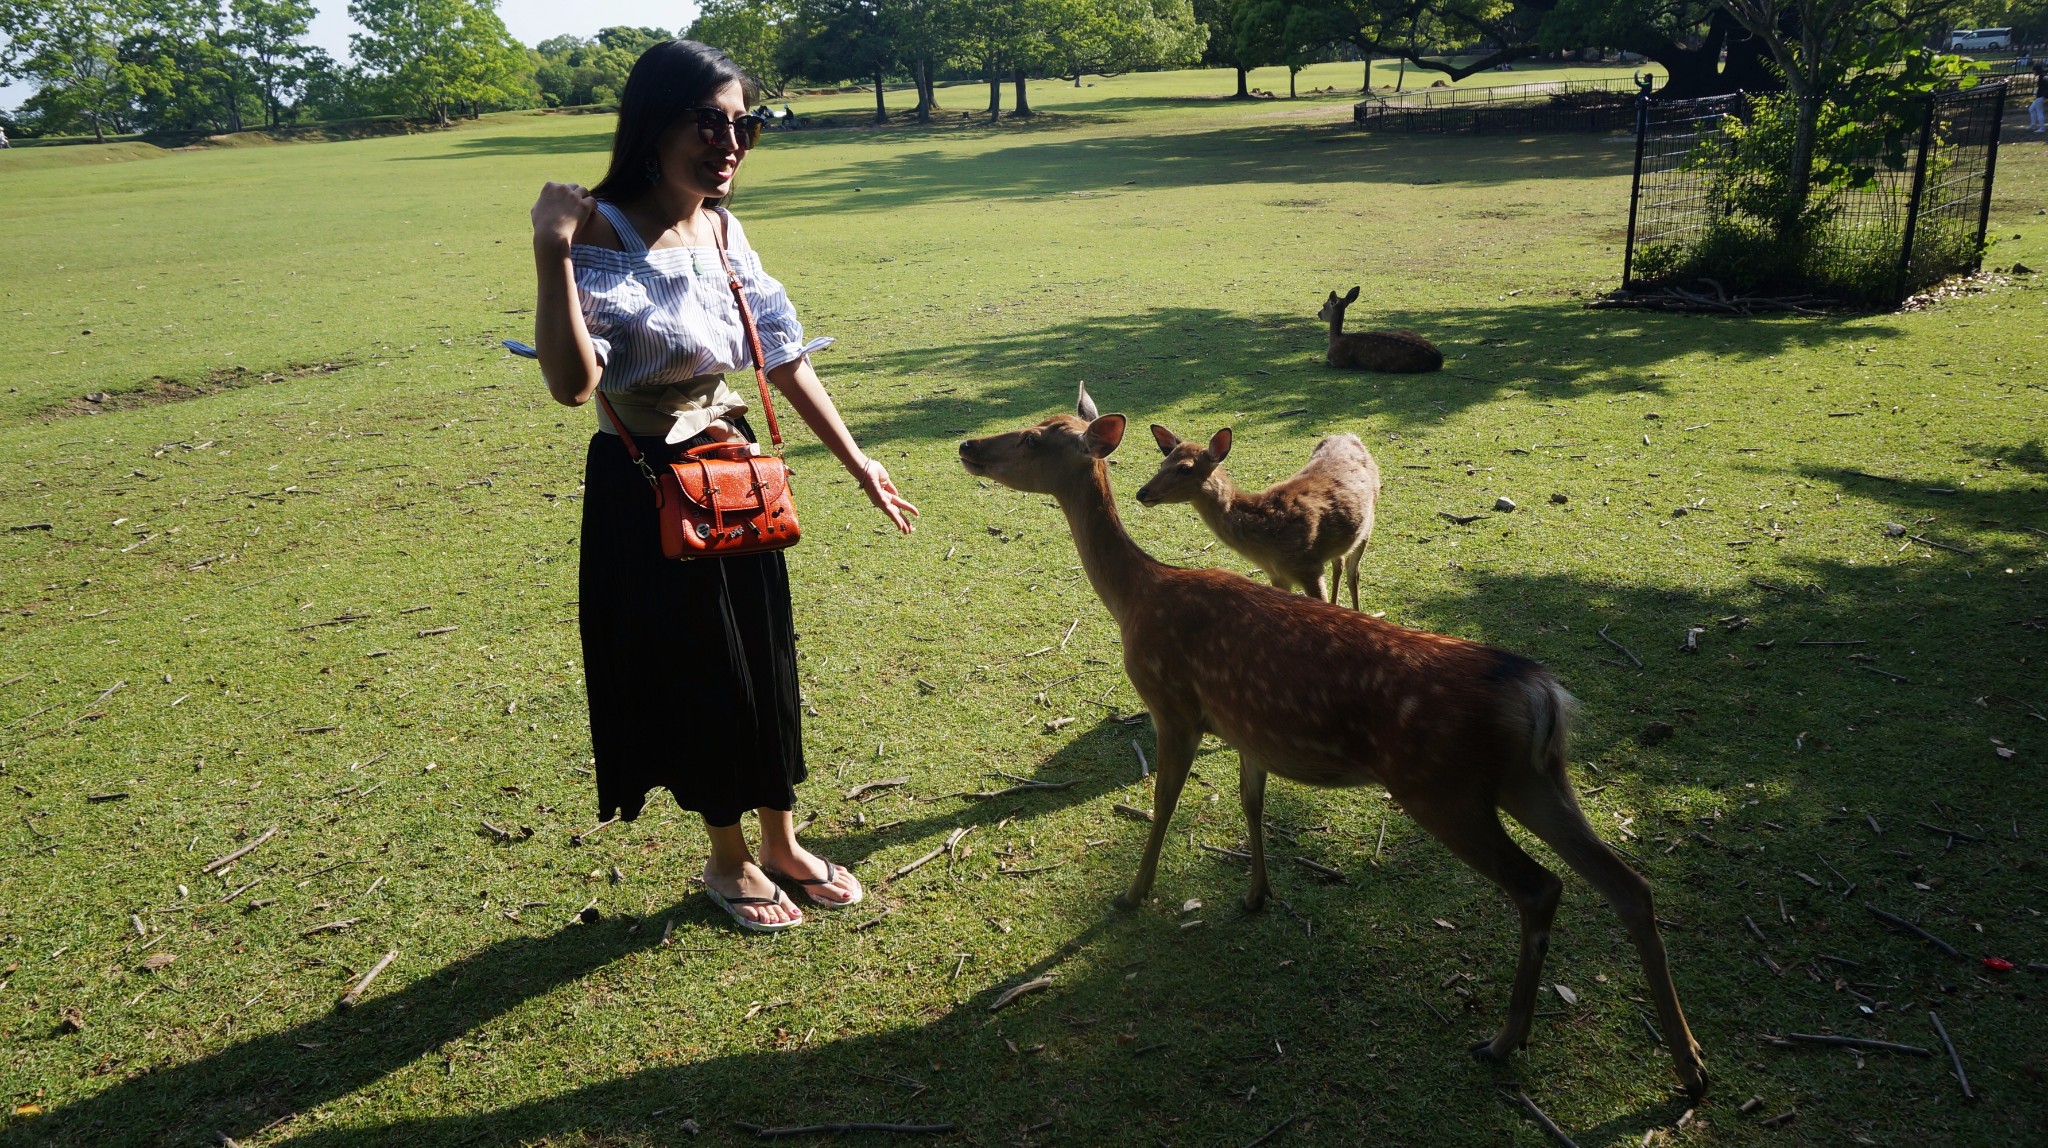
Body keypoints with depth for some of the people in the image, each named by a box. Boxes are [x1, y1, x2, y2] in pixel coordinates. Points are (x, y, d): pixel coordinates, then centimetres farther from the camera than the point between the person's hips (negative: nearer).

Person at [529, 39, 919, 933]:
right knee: (695, 674, 7)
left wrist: (857, 464, 10)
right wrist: (551, 253, -39)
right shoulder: (603, 235, -18)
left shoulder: (725, 229, 2)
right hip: (649, 491, -6)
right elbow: (571, 382, -31)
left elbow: (785, 357, 8)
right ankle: (728, 860, 30)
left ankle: (781, 844, 34)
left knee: (764, 664, 15)